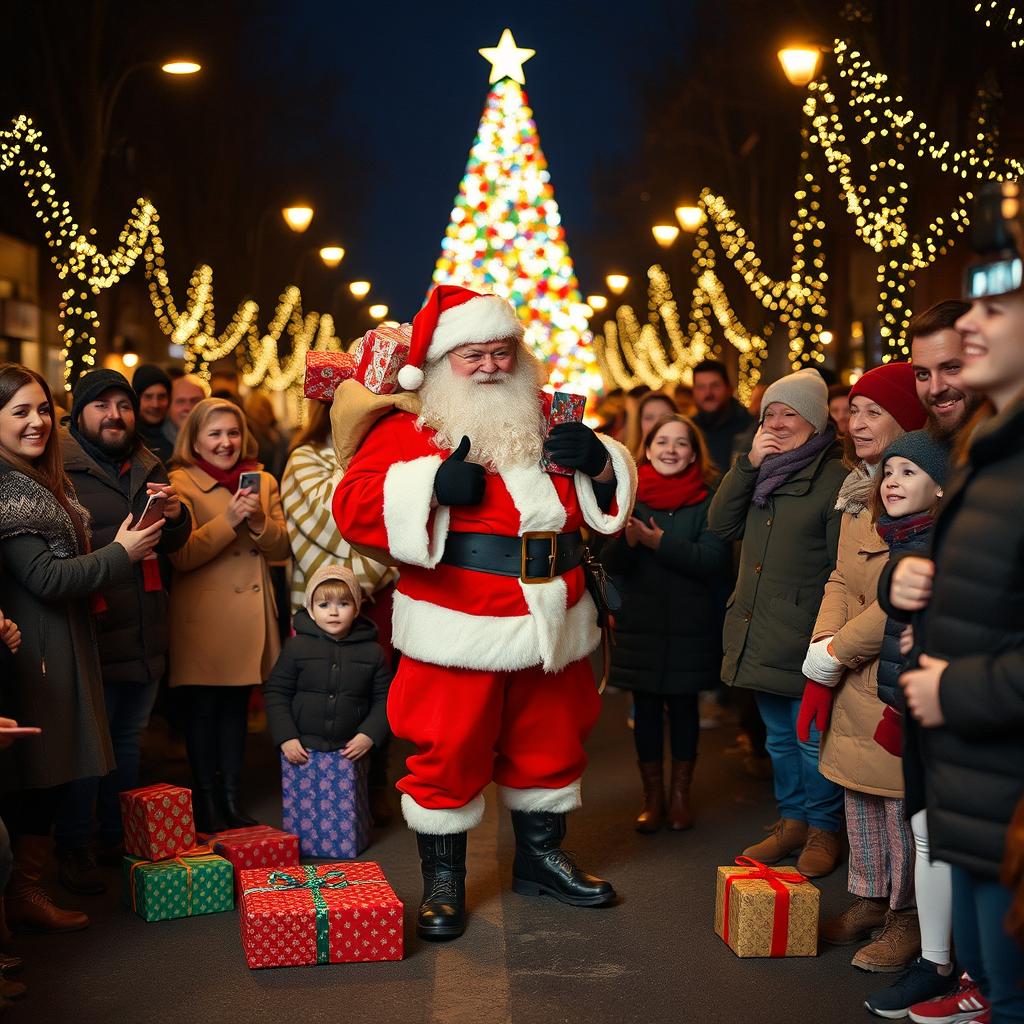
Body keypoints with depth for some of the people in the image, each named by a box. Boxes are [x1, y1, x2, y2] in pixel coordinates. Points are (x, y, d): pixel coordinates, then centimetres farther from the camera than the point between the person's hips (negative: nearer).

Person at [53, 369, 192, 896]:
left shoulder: (148, 468, 14)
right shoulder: (61, 469, -6)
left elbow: (173, 544, 17)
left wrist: (174, 515, -4)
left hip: (144, 633, 6)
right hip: (91, 633, -6)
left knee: (128, 738, 16)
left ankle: (119, 838, 29)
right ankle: (75, 851, 10)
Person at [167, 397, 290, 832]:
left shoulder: (263, 482, 12)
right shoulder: (182, 483, -3)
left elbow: (281, 547, 6)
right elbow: (181, 555, -12)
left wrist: (258, 521, -13)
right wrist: (228, 520, -21)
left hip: (249, 613, 5)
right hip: (203, 614, -5)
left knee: (236, 706, 11)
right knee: (202, 709, 1)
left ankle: (232, 803, 19)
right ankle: (207, 809, 10)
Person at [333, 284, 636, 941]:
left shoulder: (544, 419, 13)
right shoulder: (409, 429, -3)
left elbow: (606, 500, 18)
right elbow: (354, 506, -14)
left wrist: (598, 461, -6)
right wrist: (434, 483, -27)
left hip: (551, 621, 5)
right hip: (459, 628, -5)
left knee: (550, 744, 17)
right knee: (450, 751, 1)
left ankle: (541, 858, 37)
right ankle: (443, 883, 20)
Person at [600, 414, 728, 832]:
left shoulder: (707, 499, -3)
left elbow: (714, 560, -15)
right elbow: (611, 563, -3)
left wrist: (661, 543, -22)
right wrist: (628, 539, -24)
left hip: (691, 625, -1)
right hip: (640, 622, 1)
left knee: (683, 705, 9)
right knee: (646, 708, 7)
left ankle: (680, 795, 21)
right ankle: (653, 797, 18)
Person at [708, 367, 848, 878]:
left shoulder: (834, 480, -9)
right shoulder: (761, 473, 13)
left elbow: (845, 567, -10)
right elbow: (720, 523, 2)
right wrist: (748, 464, -7)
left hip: (803, 637, -7)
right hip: (758, 633, 7)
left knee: (811, 738, 1)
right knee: (779, 736, 17)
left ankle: (824, 829, 17)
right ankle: (792, 821, 29)